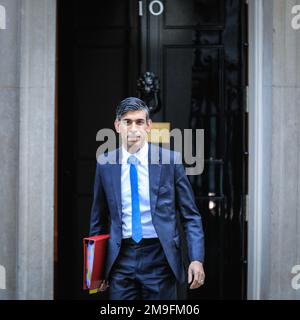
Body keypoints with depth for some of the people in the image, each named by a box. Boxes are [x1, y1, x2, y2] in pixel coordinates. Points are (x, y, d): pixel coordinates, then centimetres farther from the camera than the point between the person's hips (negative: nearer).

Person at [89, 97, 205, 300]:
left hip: (159, 257, -1)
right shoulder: (105, 164, 4)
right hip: (121, 259, 2)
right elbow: (99, 219, 12)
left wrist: (197, 259, -10)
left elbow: (190, 216, 0)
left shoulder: (170, 160, -2)